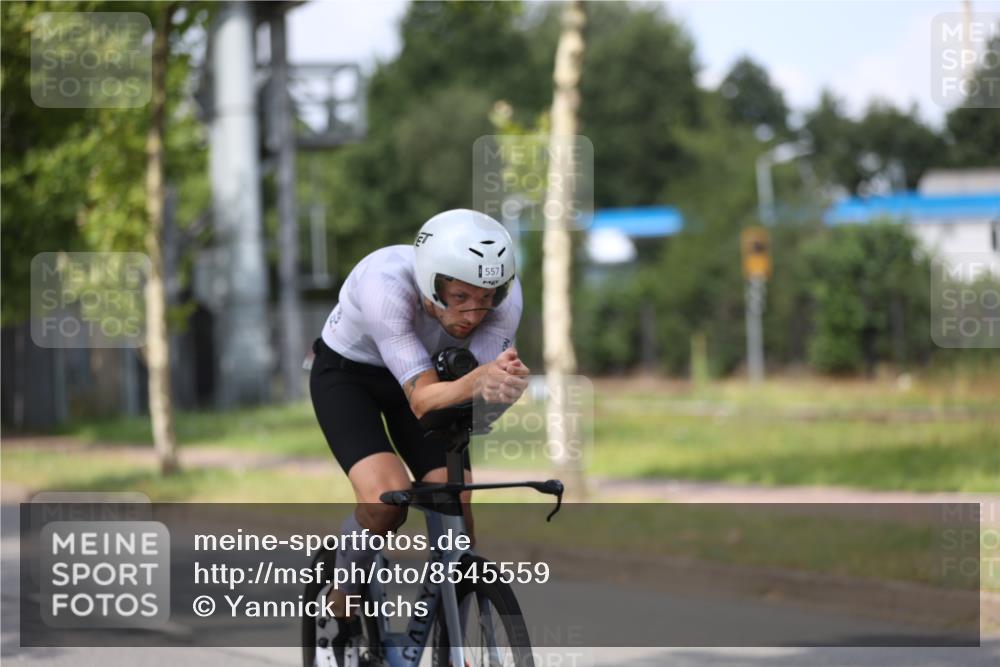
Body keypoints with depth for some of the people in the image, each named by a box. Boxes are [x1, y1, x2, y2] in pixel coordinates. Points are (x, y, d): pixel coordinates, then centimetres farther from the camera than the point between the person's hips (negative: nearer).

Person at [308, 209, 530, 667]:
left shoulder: (504, 295, -28)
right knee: (387, 500, -27)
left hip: (427, 372, 4)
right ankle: (339, 610, -1)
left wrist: (502, 384, -55)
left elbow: (484, 392, -31)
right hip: (346, 373, -4)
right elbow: (422, 399, -44)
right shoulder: (384, 284, -40)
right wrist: (476, 380, -64)